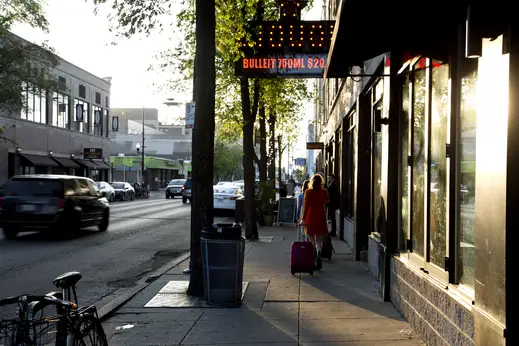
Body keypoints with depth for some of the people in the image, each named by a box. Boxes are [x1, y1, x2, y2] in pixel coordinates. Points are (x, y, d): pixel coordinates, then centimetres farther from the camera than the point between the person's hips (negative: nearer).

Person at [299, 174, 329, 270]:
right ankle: (318, 256, -23)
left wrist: (303, 219, -12)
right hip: (321, 218, 1)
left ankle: (313, 260, 8)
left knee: (311, 241, 10)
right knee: (319, 241, 4)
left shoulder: (308, 192, -6)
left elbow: (306, 207, -12)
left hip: (310, 218, -1)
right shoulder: (324, 192, -2)